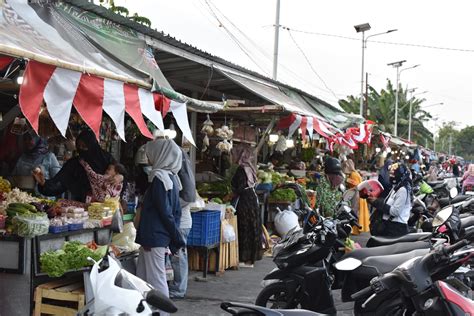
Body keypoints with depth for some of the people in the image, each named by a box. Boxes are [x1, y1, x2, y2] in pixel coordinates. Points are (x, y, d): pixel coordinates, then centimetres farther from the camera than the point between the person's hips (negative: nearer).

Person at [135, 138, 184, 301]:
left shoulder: (159, 177, -15)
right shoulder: (171, 177, 12)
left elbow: (165, 212, -16)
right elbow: (176, 212, 14)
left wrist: (177, 239, -9)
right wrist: (175, 241, 14)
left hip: (154, 237, -9)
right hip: (163, 237, 9)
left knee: (156, 281, -2)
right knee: (142, 277, 14)